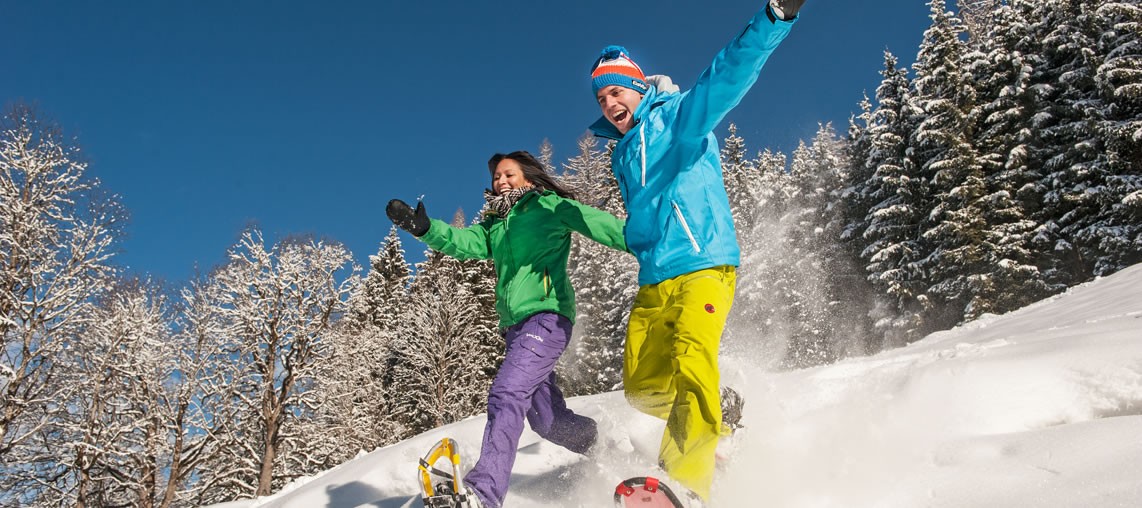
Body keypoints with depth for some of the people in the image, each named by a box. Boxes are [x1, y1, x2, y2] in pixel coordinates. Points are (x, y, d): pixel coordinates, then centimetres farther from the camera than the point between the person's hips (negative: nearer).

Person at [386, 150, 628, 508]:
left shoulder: (549, 207, 7)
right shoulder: (494, 227, 23)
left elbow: (597, 223, -3)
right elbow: (462, 242, 5)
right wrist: (423, 227, -14)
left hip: (546, 315, -8)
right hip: (515, 325, 8)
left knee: (506, 394, -26)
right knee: (548, 419, 12)